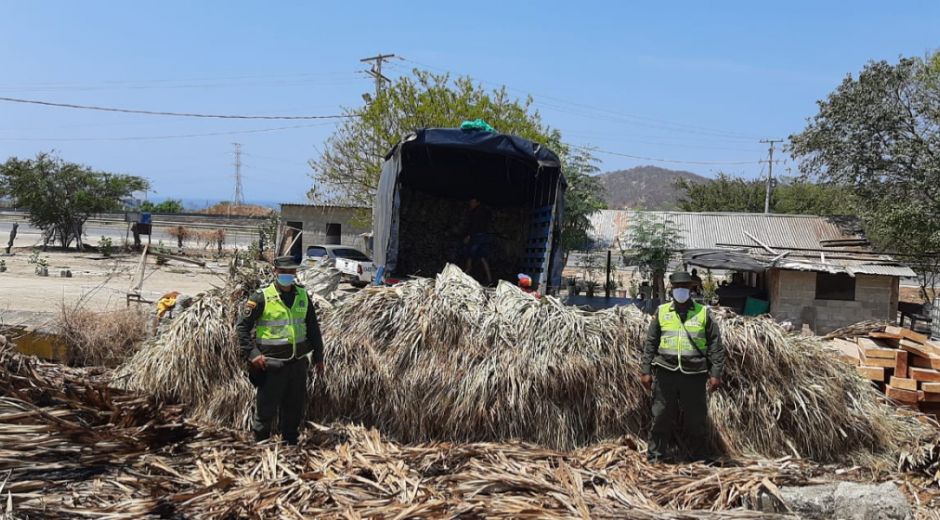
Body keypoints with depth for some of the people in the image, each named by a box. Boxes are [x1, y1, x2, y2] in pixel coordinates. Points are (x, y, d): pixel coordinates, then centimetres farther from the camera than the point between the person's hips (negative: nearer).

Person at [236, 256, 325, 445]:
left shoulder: (303, 296, 9)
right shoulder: (262, 297, -6)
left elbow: (313, 328, 16)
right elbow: (243, 326, -4)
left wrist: (318, 356, 15)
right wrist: (252, 353, -13)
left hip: (298, 363, 5)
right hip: (272, 364, -5)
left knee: (295, 408, 13)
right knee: (266, 408, 1)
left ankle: (291, 443, 28)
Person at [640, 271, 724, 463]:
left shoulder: (703, 313, 7)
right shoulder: (661, 312, 10)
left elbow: (715, 345, 6)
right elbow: (650, 344, 10)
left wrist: (715, 373, -1)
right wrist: (646, 371, 5)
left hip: (694, 375, 0)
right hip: (665, 373, 1)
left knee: (696, 419, 5)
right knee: (662, 417, 3)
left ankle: (698, 459, 18)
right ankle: (658, 456, 13)